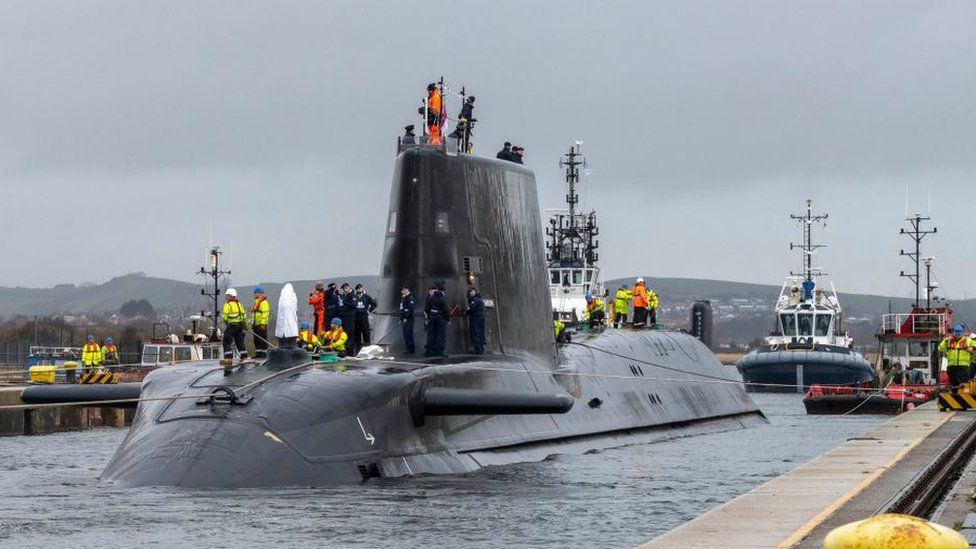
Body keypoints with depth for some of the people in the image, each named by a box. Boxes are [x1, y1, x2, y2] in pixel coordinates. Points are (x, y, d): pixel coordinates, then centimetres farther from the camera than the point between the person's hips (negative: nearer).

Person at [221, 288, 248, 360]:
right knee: (240, 341, 16)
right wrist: (245, 325, 25)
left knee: (227, 341, -4)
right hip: (240, 325, 7)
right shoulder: (239, 304, 14)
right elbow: (244, 316, 16)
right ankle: (244, 356, 18)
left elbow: (224, 317, -16)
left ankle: (229, 357, -13)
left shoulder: (227, 305, -9)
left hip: (231, 325, -7)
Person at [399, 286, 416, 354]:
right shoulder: (403, 298, 20)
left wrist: (406, 318, -20)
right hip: (404, 320, 10)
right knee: (405, 335, 9)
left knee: (408, 334, -11)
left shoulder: (410, 298, -10)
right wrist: (401, 319, 20)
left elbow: (411, 309, -19)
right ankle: (407, 349, 12)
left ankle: (411, 349, -11)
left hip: (408, 320, -10)